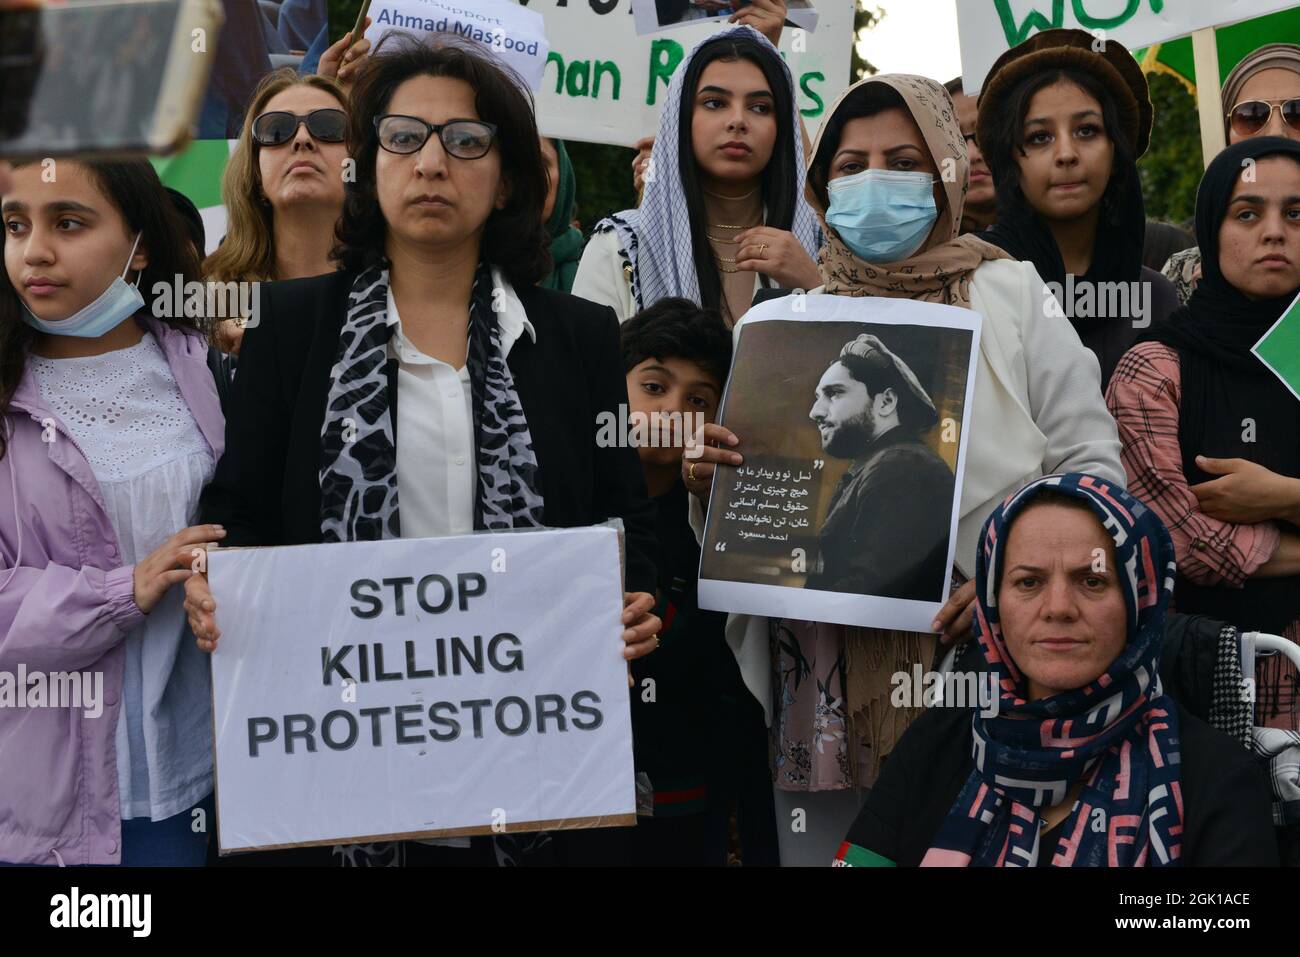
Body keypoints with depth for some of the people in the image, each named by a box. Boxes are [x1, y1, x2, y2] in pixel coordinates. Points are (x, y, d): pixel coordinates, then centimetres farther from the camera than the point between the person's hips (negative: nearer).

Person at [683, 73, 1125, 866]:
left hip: (977, 657, -2)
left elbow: (1092, 462, 0)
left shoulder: (1011, 293, 5)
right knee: (822, 843, 5)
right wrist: (712, 483, -6)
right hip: (822, 675, 2)